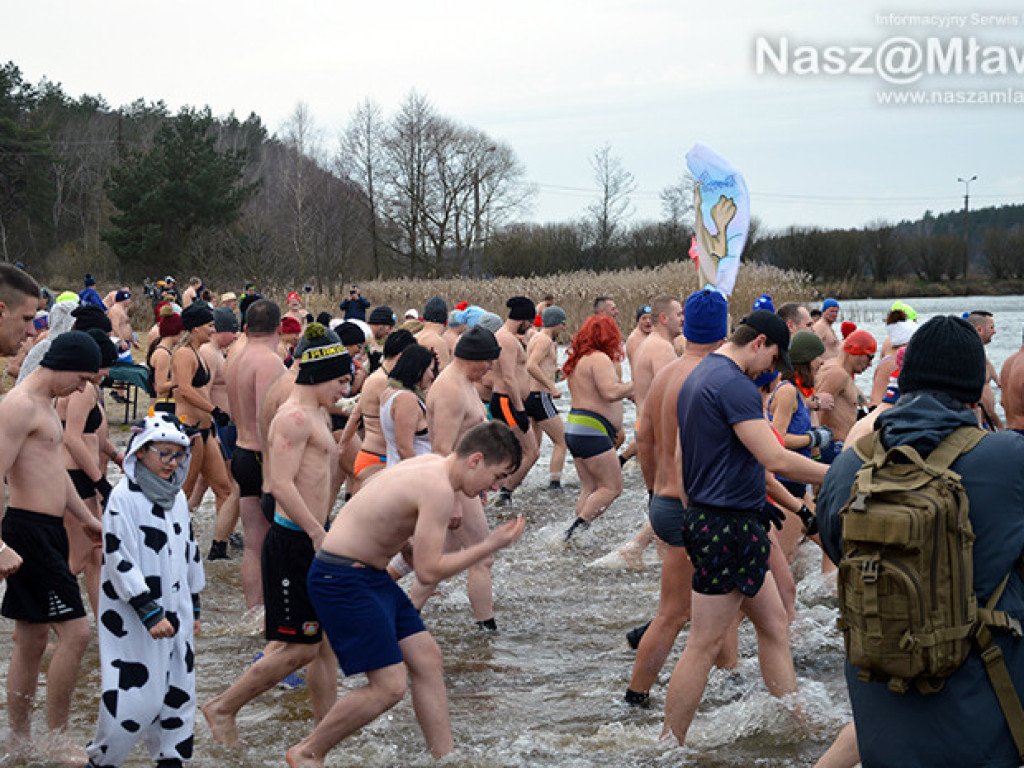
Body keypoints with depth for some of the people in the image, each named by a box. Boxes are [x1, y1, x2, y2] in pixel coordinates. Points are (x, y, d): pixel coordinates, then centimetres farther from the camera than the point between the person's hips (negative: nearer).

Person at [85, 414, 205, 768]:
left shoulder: (176, 496, 10)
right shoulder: (124, 497, -13)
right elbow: (118, 559, -17)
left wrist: (193, 607, 21)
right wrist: (150, 612, -19)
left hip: (174, 612, 7)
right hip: (134, 619, -7)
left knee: (179, 692, 10)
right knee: (136, 696, -7)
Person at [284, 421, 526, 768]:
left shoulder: (434, 464, 7)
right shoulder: (438, 489, -23)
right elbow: (429, 571, -21)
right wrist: (490, 546, -14)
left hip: (373, 576, 11)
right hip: (341, 580, -11)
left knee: (427, 661, 9)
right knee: (390, 686, -10)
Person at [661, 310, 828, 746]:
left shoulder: (699, 377, 15)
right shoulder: (734, 384, -18)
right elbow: (776, 459, -23)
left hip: (710, 516, 11)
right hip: (727, 527, -11)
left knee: (774, 624, 16)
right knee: (704, 645, -3)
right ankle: (670, 744, 5)